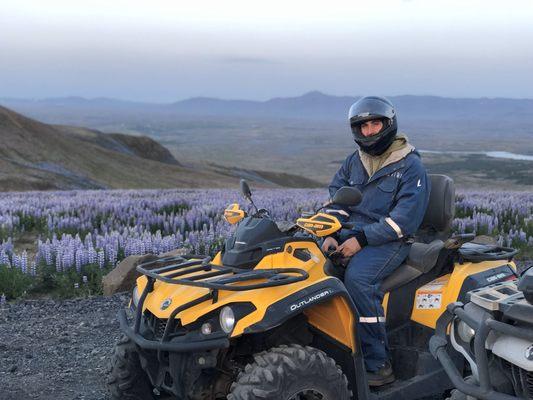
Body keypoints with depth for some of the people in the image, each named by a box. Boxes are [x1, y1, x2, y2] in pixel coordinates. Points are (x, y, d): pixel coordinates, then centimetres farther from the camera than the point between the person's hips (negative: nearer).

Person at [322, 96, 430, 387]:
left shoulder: (410, 166, -4)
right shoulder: (353, 162, 16)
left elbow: (405, 219, -14)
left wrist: (362, 239, -20)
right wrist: (332, 235, -6)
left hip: (389, 240, -6)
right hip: (350, 233, 6)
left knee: (357, 278, -33)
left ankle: (377, 365, -26)